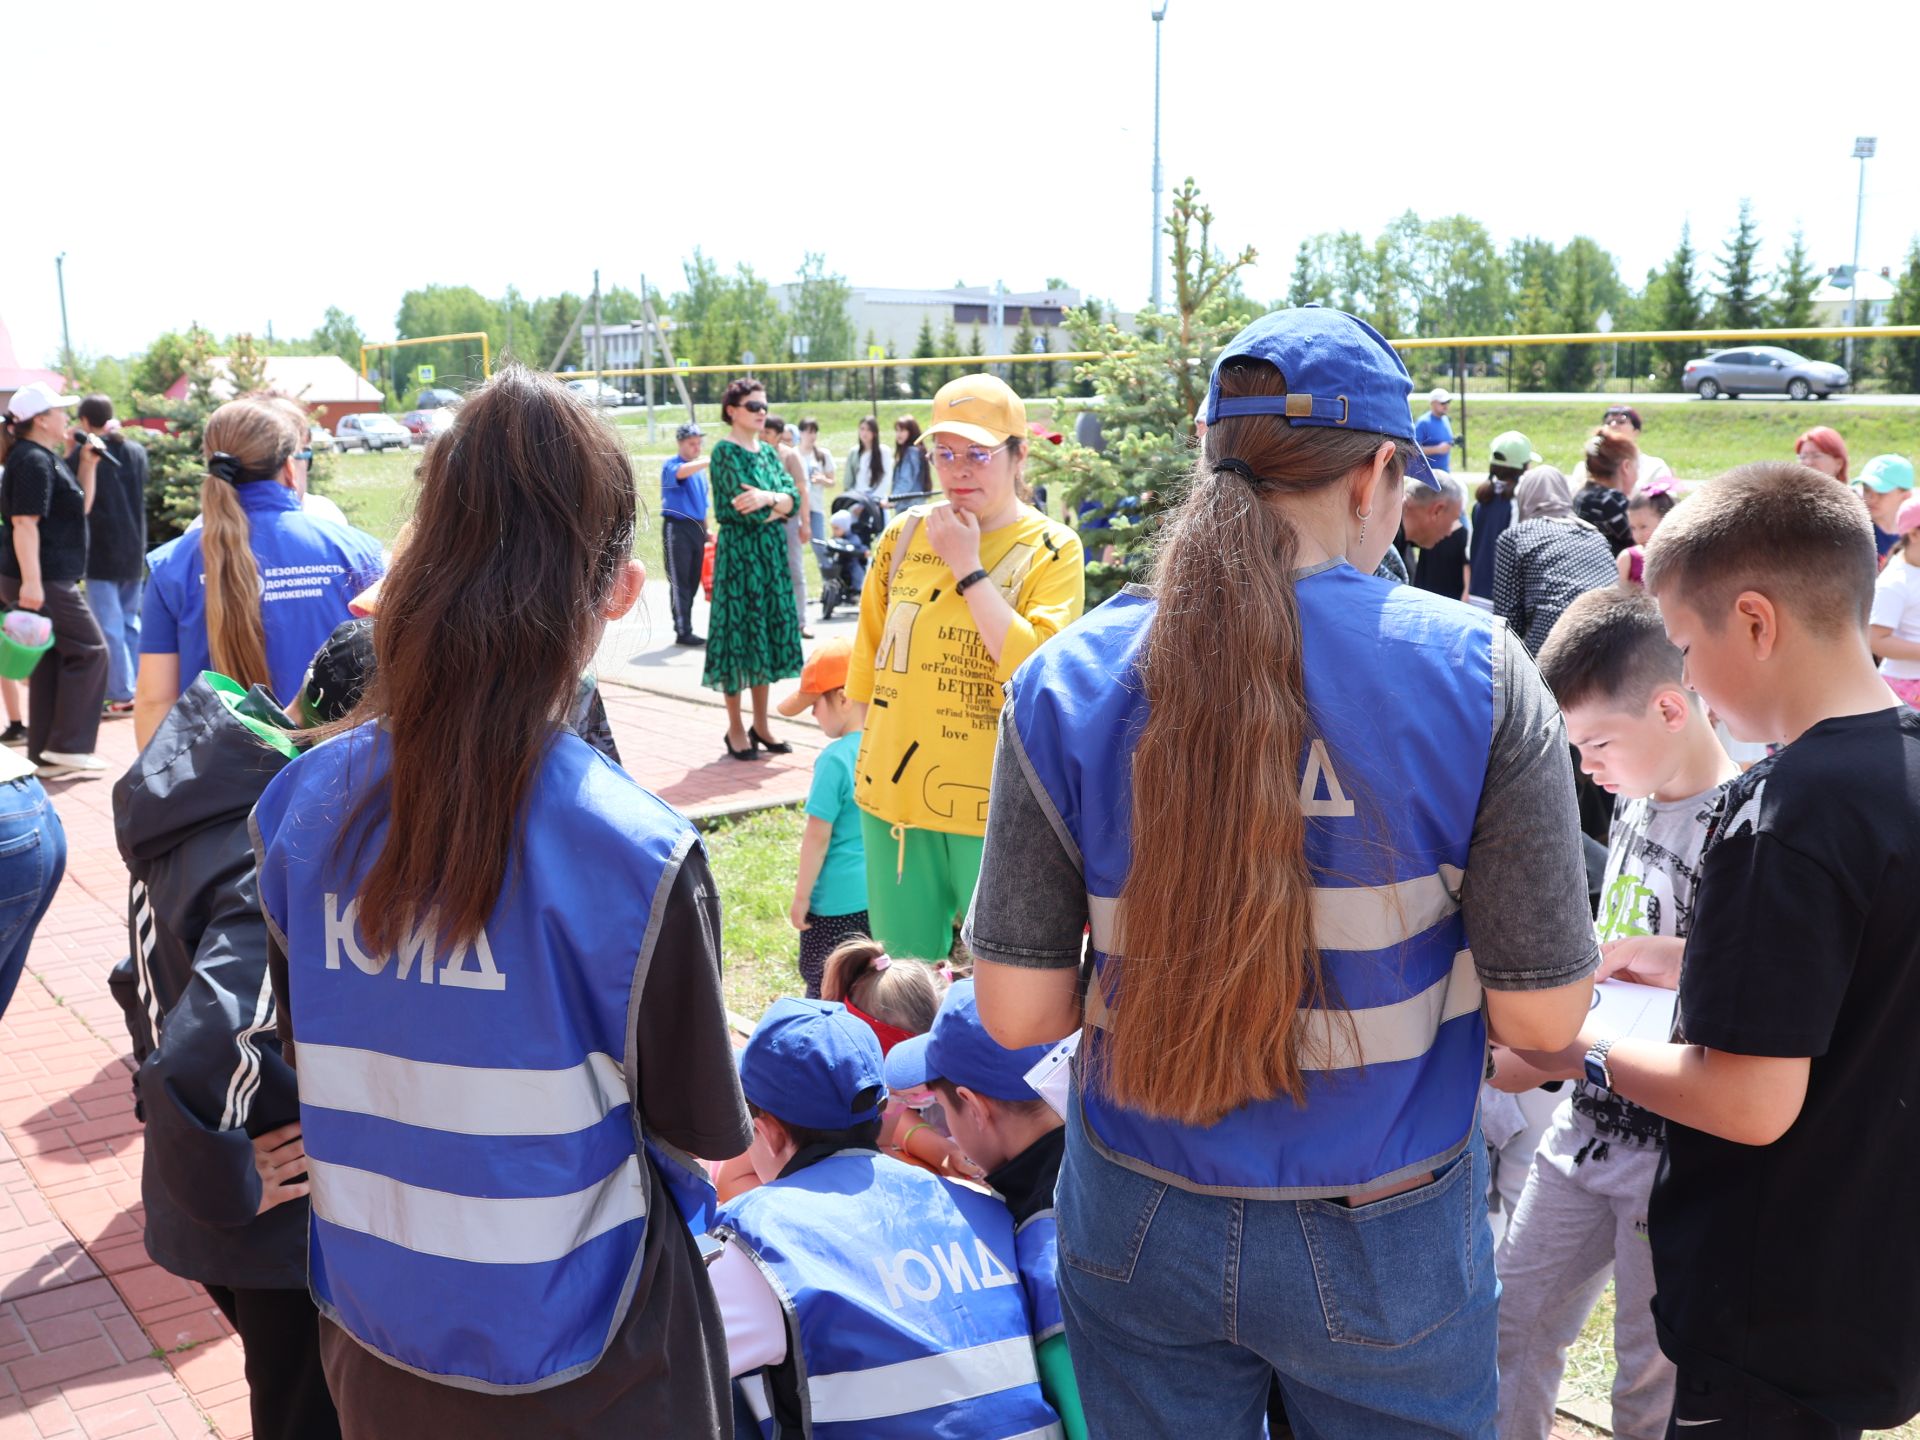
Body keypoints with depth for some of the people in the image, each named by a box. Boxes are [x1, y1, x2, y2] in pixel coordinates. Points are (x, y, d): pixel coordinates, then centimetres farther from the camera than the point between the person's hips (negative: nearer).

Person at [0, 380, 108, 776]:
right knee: (89, 651, -5)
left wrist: (87, 465, 11)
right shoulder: (33, 461, -15)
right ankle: (68, 745, -2)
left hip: (52, 577, 10)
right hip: (43, 579, -10)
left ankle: (47, 756, 15)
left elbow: (81, 506, 23)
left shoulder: (47, 458, 16)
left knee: (53, 660, 11)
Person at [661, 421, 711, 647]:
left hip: (697, 528, 7)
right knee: (680, 583, -5)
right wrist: (710, 461, -43)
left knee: (693, 582, 9)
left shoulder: (700, 469, 17)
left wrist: (705, 530, 19)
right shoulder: (670, 464, -7)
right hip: (677, 527, -7)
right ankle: (683, 632, -4)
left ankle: (685, 628, 16)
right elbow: (680, 472, -32)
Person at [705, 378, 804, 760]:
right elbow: (747, 510, -19)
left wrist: (768, 498, -17)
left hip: (771, 553, 7)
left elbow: (793, 496, 0)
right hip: (738, 552, -7)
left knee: (767, 633, 9)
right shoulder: (726, 451, -8)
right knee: (739, 633, -2)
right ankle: (735, 729, 6)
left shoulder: (768, 452, 14)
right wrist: (778, 506, -7)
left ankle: (761, 724, 18)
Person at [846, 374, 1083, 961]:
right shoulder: (904, 534, 5)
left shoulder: (1051, 550, -7)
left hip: (993, 804, -4)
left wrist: (967, 566, -17)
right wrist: (871, 749, 14)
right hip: (895, 792, 4)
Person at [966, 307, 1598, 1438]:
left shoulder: (1067, 681, -11)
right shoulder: (1476, 674, -16)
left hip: (1139, 1225, 2)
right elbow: (1543, 1014, -13)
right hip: (1385, 1254, -1)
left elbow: (1016, 1010, -9)